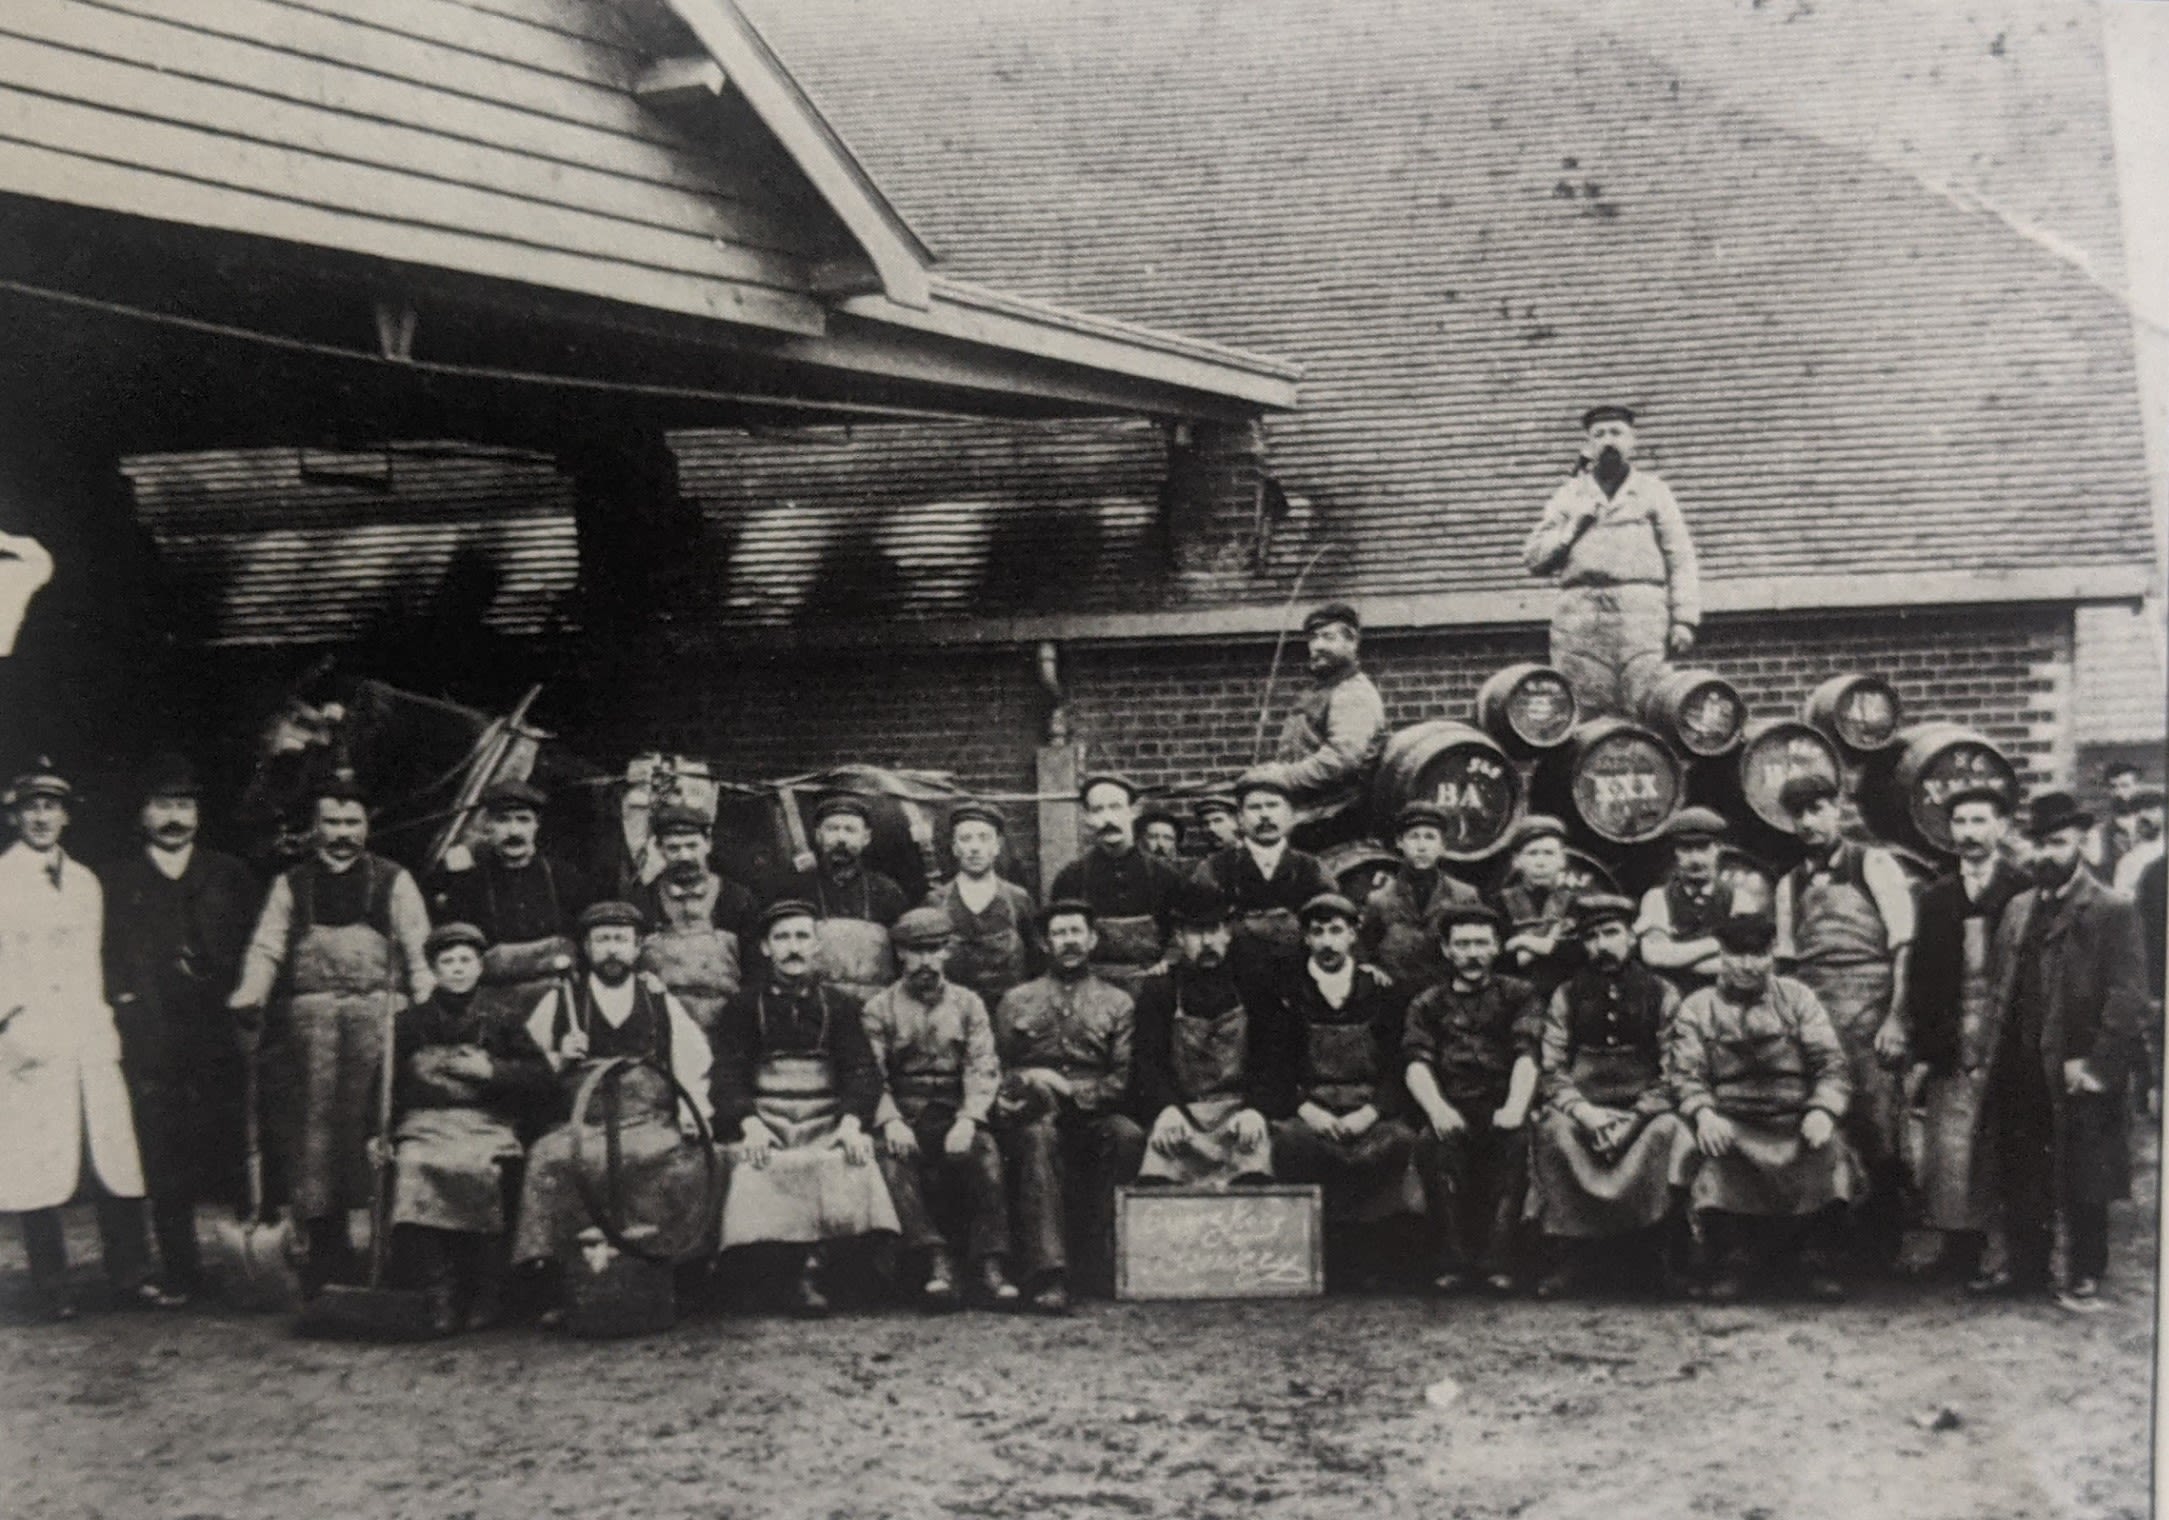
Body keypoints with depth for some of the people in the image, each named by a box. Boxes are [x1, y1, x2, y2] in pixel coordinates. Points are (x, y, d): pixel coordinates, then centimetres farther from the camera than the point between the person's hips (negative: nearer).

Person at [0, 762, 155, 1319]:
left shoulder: (85, 882, 17)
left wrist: (102, 1029, 13)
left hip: (89, 1041, 5)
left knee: (117, 1161, 1)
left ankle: (130, 1279, 8)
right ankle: (53, 1294, 5)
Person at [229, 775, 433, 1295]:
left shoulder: (393, 881, 12)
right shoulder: (291, 884, 17)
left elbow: (419, 953, 8)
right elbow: (266, 949, 11)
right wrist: (248, 1000, -7)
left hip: (378, 1014, -2)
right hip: (308, 1015, 2)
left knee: (374, 1122, -11)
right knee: (311, 1123, -3)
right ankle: (325, 1241, 5)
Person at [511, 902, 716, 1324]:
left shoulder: (661, 1002, 19)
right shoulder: (559, 1001, 17)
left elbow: (694, 1067, 16)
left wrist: (691, 1115, -1)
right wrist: (557, 1058, -3)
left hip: (653, 1126, 1)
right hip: (580, 1126, 0)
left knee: (686, 1163, -32)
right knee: (548, 1160, -33)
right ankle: (555, 1288, -26)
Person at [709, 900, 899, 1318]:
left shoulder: (840, 1004, 15)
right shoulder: (744, 1005, 13)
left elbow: (863, 1071, 5)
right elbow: (729, 1074, 3)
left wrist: (851, 1121, -15)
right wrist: (750, 1124, -16)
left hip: (828, 1116, 0)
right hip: (763, 1115, 0)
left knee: (851, 1162, -30)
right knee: (754, 1167, -31)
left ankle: (811, 1271, -29)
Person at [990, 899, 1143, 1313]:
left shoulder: (1117, 1003, 17)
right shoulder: (1017, 1001, 20)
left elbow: (1122, 1082, 6)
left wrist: (1066, 1088, -9)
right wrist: (1024, 1087, -9)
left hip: (1092, 1116, 0)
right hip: (1034, 1114, 0)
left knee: (1128, 1135, -33)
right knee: (1038, 1136, -36)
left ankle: (1100, 1254, -23)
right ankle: (1048, 1272, -43)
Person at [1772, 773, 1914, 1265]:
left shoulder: (1873, 865, 2)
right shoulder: (1790, 883, 17)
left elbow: (1904, 946, -4)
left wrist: (1895, 1018, -11)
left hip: (1869, 1016, -4)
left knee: (1877, 1132, -6)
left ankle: (1884, 1251, 5)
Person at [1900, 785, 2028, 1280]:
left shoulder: (2023, 893, 1)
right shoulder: (1936, 897, 13)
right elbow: (1921, 976, 12)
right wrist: (1920, 1049, 6)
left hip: (2004, 1048, -3)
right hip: (1950, 1052, 3)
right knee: (1949, 1153, 0)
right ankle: (1956, 1248, 7)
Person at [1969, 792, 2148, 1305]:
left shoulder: (2113, 911, -6)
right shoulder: (2018, 909, 13)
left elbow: (2126, 998, -11)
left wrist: (2094, 1061, -16)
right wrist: (2000, 1054, 7)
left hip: (2075, 1075, -5)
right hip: (2021, 1073, 6)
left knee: (2081, 1182, 4)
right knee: (2018, 1177, 11)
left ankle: (2084, 1274, 17)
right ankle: (2024, 1266, 23)